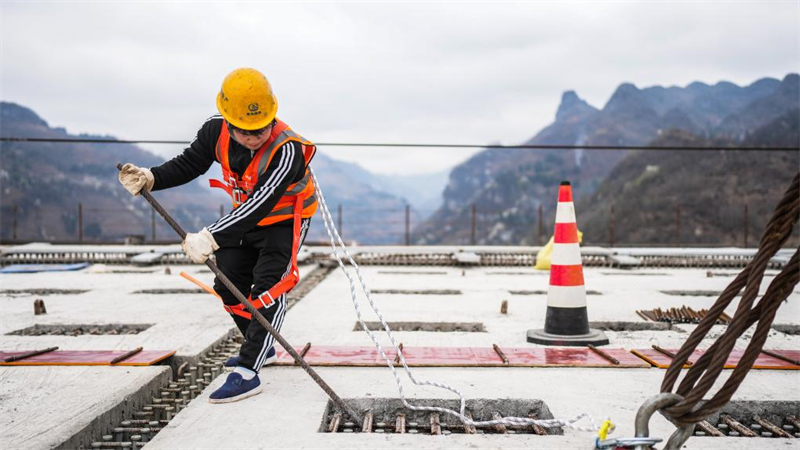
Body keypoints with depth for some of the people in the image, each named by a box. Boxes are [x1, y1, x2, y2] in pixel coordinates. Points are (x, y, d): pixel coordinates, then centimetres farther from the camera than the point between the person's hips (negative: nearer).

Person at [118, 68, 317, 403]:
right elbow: (188, 164, -3)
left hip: (285, 219, -7)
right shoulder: (216, 130, -18)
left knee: (267, 287, -19)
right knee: (230, 285, 11)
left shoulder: (287, 149, -37)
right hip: (245, 215, 7)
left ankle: (247, 371, -16)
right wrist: (151, 179, -22)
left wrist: (211, 237, -53)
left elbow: (259, 204, -44)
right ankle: (261, 347, 30)